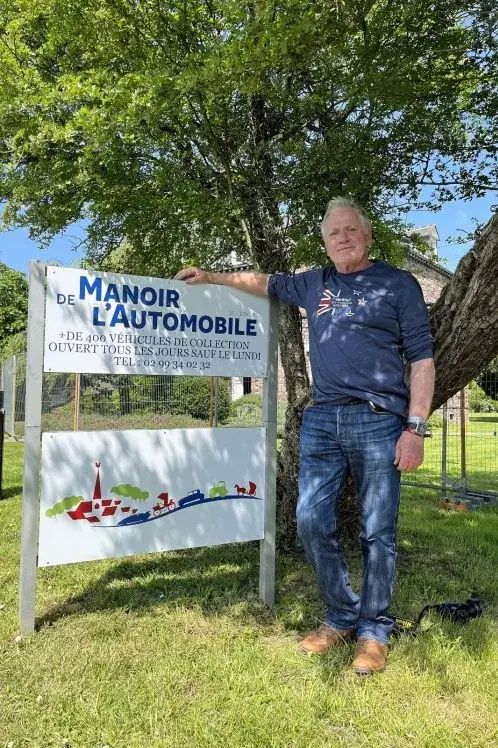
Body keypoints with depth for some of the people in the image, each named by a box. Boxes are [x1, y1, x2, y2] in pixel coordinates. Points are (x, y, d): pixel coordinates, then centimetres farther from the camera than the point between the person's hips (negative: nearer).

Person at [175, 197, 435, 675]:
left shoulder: (397, 284, 4)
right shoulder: (314, 284, 17)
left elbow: (421, 359, -1)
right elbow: (265, 284, 34)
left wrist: (415, 427, -9)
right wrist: (212, 278, 33)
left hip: (378, 422, -4)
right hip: (321, 420, 4)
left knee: (377, 532, 2)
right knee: (312, 522, 2)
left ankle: (373, 631, 20)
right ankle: (341, 618, 22)